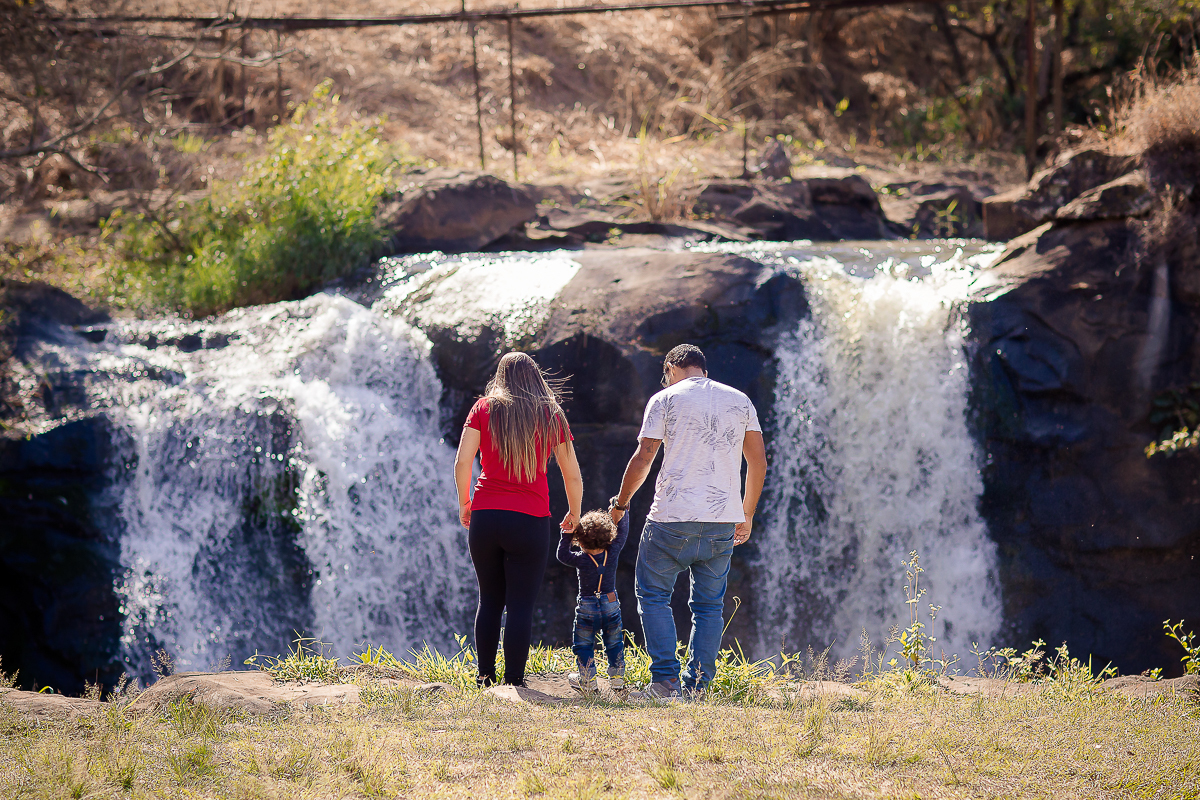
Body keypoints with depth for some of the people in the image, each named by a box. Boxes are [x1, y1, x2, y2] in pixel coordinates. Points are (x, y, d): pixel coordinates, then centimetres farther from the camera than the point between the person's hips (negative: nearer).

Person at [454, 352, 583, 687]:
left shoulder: (484, 409, 6)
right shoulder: (552, 415, 6)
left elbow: (462, 462, -3)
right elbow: (572, 475, 10)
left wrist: (464, 503, 11)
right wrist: (574, 514, 25)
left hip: (484, 518, 2)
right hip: (530, 521, -2)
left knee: (489, 601, 15)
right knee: (521, 605, 1)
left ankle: (485, 678, 17)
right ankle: (513, 682, -2)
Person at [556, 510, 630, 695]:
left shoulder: (581, 560, -17)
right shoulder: (613, 553, -10)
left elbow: (562, 555, -3)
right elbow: (622, 533, 4)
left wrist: (567, 534, -6)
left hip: (587, 610, -3)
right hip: (611, 606, 3)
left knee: (583, 645, 11)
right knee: (614, 644, 18)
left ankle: (588, 683, 12)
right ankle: (617, 680, 21)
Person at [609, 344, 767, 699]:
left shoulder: (665, 399, 1)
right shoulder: (740, 401, 12)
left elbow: (643, 459, -4)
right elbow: (758, 463, 12)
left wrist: (621, 502, 10)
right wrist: (747, 515, 22)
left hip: (673, 518, -4)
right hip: (723, 521, 4)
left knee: (653, 595, 8)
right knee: (709, 606, 10)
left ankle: (665, 680, -3)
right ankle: (696, 686, 5)